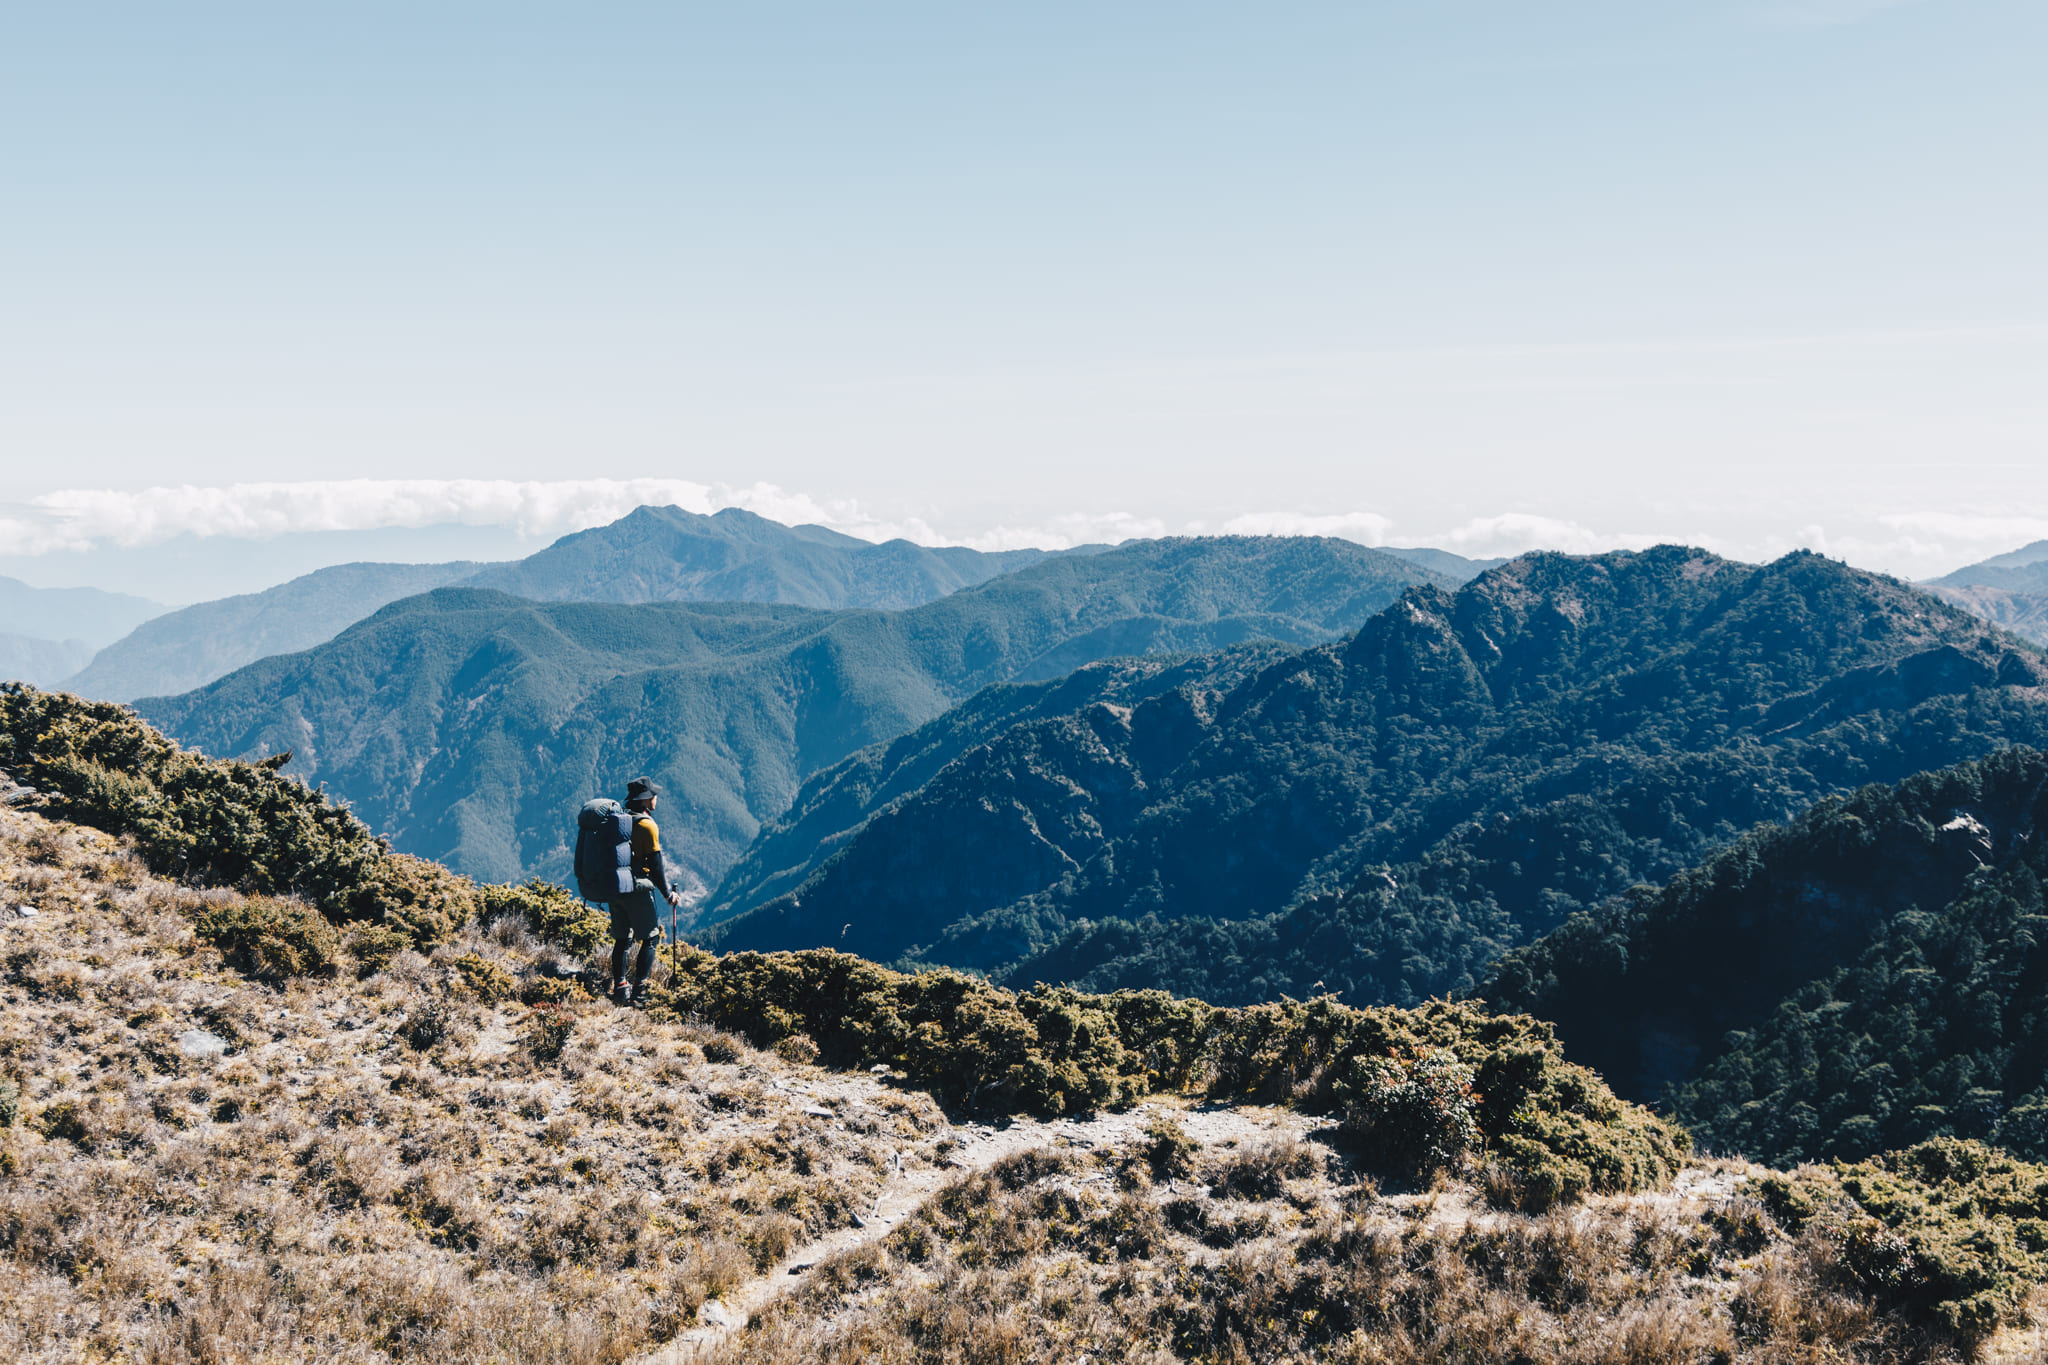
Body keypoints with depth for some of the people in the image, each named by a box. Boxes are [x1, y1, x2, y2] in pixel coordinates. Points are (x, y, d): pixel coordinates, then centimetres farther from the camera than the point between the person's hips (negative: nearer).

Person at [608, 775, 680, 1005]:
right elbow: (655, 866, -13)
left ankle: (619, 987, 13)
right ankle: (638, 990, -5)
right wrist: (668, 894, -4)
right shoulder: (647, 825, -12)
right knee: (651, 938, 2)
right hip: (638, 889, -7)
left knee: (621, 939, 13)